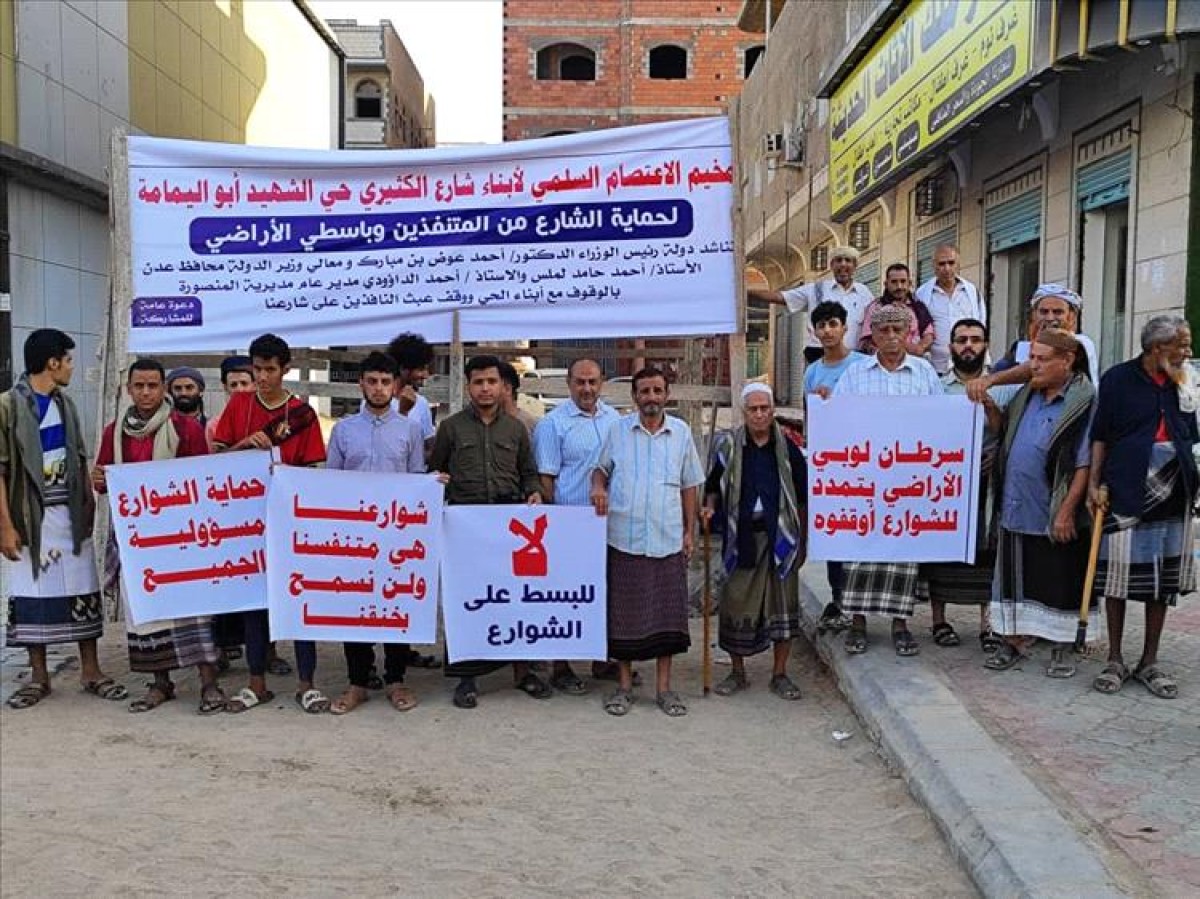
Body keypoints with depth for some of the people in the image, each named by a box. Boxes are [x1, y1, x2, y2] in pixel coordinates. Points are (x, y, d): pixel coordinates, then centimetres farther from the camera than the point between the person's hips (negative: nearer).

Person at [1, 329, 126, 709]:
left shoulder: (64, 403, 10)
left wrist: (89, 501, 5)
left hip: (71, 513, 5)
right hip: (32, 516, -4)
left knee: (83, 590, 5)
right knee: (32, 593, 3)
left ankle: (91, 670, 13)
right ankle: (39, 676, 16)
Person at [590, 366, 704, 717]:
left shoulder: (681, 432, 6)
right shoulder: (618, 430, 2)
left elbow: (689, 485, 11)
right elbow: (600, 467, 14)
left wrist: (689, 531, 9)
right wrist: (599, 486, -9)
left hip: (668, 540, 1)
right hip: (624, 538, -1)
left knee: (667, 613, 4)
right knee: (624, 613, 6)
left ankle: (664, 687, 16)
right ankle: (624, 685, 20)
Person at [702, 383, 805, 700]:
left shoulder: (787, 447, 2)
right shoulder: (729, 446, 2)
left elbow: (802, 496, 7)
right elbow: (713, 486, 12)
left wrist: (801, 539, 5)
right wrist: (710, 507, -9)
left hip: (779, 537, 0)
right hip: (741, 539, 0)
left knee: (783, 602, 4)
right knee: (736, 603, 4)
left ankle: (780, 674, 18)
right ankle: (737, 672, 21)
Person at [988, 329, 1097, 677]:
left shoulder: (1083, 401, -12)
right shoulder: (1026, 395, 10)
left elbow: (1085, 463, -15)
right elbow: (1003, 434, 24)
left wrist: (1067, 509, -17)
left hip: (1056, 515, -6)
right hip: (1016, 509, 6)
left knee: (1059, 582, 6)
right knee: (1016, 577, 13)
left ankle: (1061, 650, 20)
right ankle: (1014, 641, 25)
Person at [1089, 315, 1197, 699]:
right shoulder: (1118, 378, -2)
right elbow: (1100, 434, -2)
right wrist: (1095, 483, -7)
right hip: (1125, 489, -4)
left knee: (1164, 577, 8)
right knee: (1119, 573, 1)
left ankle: (1149, 662, 19)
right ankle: (1115, 660, 14)